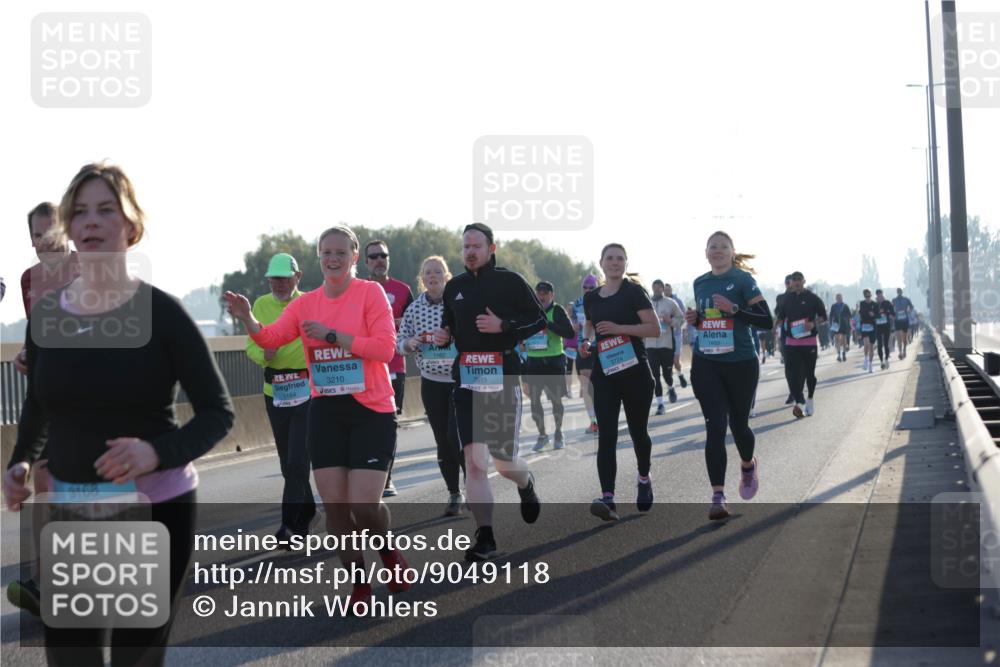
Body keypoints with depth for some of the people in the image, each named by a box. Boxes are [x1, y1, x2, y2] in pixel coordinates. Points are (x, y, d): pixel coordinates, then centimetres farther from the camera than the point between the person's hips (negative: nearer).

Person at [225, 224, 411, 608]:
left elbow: (385, 347, -15)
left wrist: (332, 334, -18)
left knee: (364, 505, -9)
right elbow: (271, 338, -7)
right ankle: (358, 583, 20)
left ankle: (390, 551, 25)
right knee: (334, 504, 3)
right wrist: (247, 319, -27)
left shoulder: (371, 293, -7)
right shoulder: (306, 303, 5)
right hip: (325, 410, 4)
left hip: (372, 411, -4)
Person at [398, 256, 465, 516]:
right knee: (443, 441, 8)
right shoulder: (414, 308, 2)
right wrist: (409, 343, -12)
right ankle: (454, 494, 22)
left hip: (462, 380, -4)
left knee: (457, 437, -11)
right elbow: (401, 342, 9)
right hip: (432, 382, 4)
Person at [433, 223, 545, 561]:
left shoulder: (509, 281, -2)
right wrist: (443, 336, 2)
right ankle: (485, 537, -4)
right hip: (466, 380, 3)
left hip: (503, 378, -3)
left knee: (504, 462, 4)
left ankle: (526, 484, 42)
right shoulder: (454, 287, 12)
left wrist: (503, 326, -16)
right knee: (473, 460, -8)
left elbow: (539, 319, -2)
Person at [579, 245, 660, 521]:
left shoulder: (634, 292, -4)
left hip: (635, 372, -3)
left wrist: (618, 328, -20)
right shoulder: (591, 298, 10)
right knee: (606, 436, -10)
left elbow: (655, 329, -10)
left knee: (638, 431, 11)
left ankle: (644, 479, 39)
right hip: (604, 374, 3)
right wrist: (587, 343, 4)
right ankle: (608, 499, -19)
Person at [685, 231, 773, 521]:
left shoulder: (742, 279, -6)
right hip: (706, 365, 3)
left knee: (738, 423, 9)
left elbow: (767, 320, -11)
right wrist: (694, 319, 2)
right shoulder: (700, 283, 10)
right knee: (715, 427, -7)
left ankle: (748, 466, 43)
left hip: (741, 363, -3)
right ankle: (718, 496, -9)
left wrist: (733, 308, -22)